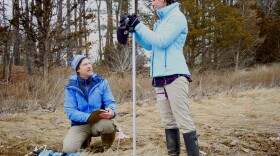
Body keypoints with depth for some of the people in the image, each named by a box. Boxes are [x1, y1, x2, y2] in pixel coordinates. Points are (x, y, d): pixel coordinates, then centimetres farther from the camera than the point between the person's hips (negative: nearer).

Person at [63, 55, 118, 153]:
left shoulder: (101, 82, 0)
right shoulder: (71, 87, -5)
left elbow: (110, 102, -4)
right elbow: (71, 112, -12)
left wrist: (112, 111, -29)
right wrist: (89, 117, -27)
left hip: (99, 122, 0)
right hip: (80, 124, 0)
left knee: (107, 124, -36)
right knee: (69, 149, -25)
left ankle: (107, 149, -3)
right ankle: (85, 140, 13)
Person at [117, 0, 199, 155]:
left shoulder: (177, 16, -4)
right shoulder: (160, 21, 20)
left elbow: (161, 41, -15)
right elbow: (150, 45, 24)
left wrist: (138, 25, -9)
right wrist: (133, 30, 12)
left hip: (175, 75, -8)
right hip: (160, 77, 8)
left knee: (183, 121, -11)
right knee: (168, 121, 8)